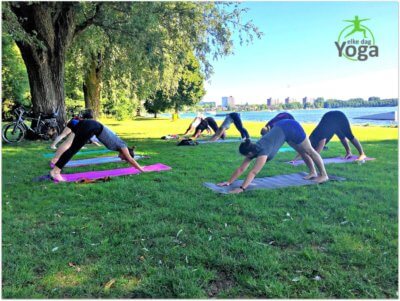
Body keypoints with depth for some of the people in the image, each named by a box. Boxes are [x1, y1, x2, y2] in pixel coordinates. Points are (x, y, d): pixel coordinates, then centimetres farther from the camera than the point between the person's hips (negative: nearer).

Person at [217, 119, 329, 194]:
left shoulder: (262, 152, -31)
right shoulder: (252, 150, -11)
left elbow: (253, 172, -39)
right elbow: (241, 168, -10)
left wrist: (241, 188, -43)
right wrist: (229, 182, -12)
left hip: (290, 128, -7)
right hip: (281, 127, 7)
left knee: (309, 151, 8)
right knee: (302, 152, 21)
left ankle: (324, 175, 21)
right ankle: (313, 173, 38)